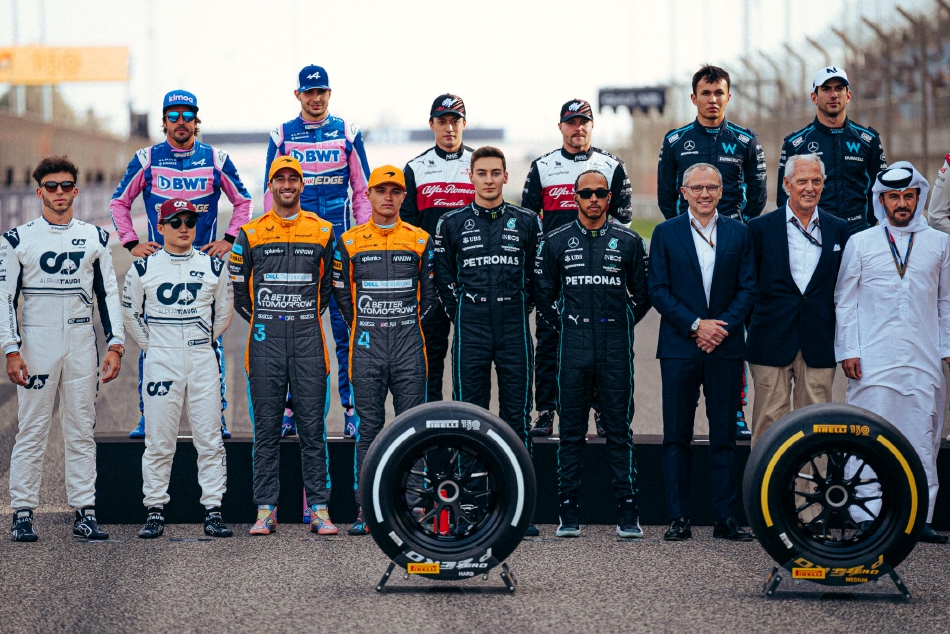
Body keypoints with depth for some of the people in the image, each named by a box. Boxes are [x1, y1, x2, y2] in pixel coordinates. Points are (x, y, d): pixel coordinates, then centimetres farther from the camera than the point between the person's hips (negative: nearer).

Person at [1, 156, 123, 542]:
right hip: (36, 341, -2)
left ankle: (84, 513, 7)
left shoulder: (94, 238, 10)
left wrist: (115, 346, 3)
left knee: (82, 431, 4)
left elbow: (108, 293, 11)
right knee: (31, 430, -3)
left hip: (82, 343, 2)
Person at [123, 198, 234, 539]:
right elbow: (130, 313, 11)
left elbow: (224, 312, 17)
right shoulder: (144, 268, 2)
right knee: (159, 440, -1)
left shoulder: (213, 266, 6)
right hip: (161, 360, -1)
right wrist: (150, 344, 6)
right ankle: (155, 511, 6)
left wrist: (205, 341, 12)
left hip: (202, 360, 1)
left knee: (210, 438, 0)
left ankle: (213, 511, 4)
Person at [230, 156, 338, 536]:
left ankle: (319, 509, 2)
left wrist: (308, 318, 11)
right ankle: (266, 510, 5)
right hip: (265, 344, 0)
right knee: (266, 429, 2)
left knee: (313, 428, -1)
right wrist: (264, 321, 9)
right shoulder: (251, 234, 6)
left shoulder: (322, 232, 7)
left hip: (308, 342, 0)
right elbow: (237, 288, 13)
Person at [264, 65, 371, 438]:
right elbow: (271, 194, 9)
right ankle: (290, 411, 5)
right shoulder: (282, 136, 8)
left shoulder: (347, 134, 8)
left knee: (345, 325, -3)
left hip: (340, 241, 0)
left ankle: (351, 408, 1)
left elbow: (362, 191, 9)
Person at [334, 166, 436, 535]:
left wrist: (410, 325, 8)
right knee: (369, 428, 1)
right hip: (367, 347, 0)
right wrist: (365, 327, 9)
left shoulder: (420, 240, 8)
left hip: (409, 346, 0)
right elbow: (341, 293, 11)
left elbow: (429, 293, 12)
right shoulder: (349, 242, 6)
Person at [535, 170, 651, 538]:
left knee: (619, 431, 0)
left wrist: (622, 324, 9)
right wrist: (564, 324, 8)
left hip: (616, 349, 0)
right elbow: (544, 293, 15)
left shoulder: (629, 242, 6)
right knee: (571, 433, 3)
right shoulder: (556, 242, 6)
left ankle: (627, 512, 3)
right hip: (574, 348, 0)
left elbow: (642, 294, 14)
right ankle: (568, 512, 7)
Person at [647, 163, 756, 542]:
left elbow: (747, 289, 5)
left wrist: (722, 326, -10)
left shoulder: (738, 234, 9)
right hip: (679, 348, -1)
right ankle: (679, 517, 5)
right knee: (677, 436, 1)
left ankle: (725, 517, 8)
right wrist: (696, 325, -11)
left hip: (725, 348, 1)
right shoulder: (665, 234, 5)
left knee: (724, 435, 3)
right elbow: (658, 290, -1)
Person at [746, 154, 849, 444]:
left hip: (820, 344, 2)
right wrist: (756, 329, 1)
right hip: (772, 343, -2)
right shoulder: (761, 227, 2)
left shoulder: (838, 229, 9)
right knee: (769, 424, -1)